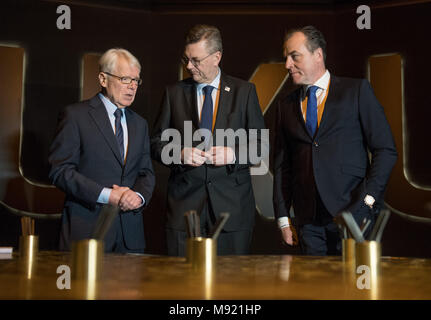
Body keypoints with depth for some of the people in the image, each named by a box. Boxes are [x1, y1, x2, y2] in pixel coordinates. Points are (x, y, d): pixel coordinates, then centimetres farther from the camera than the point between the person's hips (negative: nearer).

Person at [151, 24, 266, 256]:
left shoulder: (244, 91, 6)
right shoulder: (174, 93, 8)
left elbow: (261, 144, 6)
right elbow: (156, 143, 10)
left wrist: (234, 154, -12)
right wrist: (179, 154, -10)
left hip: (232, 205, 0)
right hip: (185, 202, 1)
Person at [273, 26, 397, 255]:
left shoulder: (357, 90, 2)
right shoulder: (287, 105, 13)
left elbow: (386, 150, -1)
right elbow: (282, 165, 13)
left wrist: (367, 200, -9)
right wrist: (283, 218, 7)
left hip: (352, 212, -3)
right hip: (308, 220, 3)